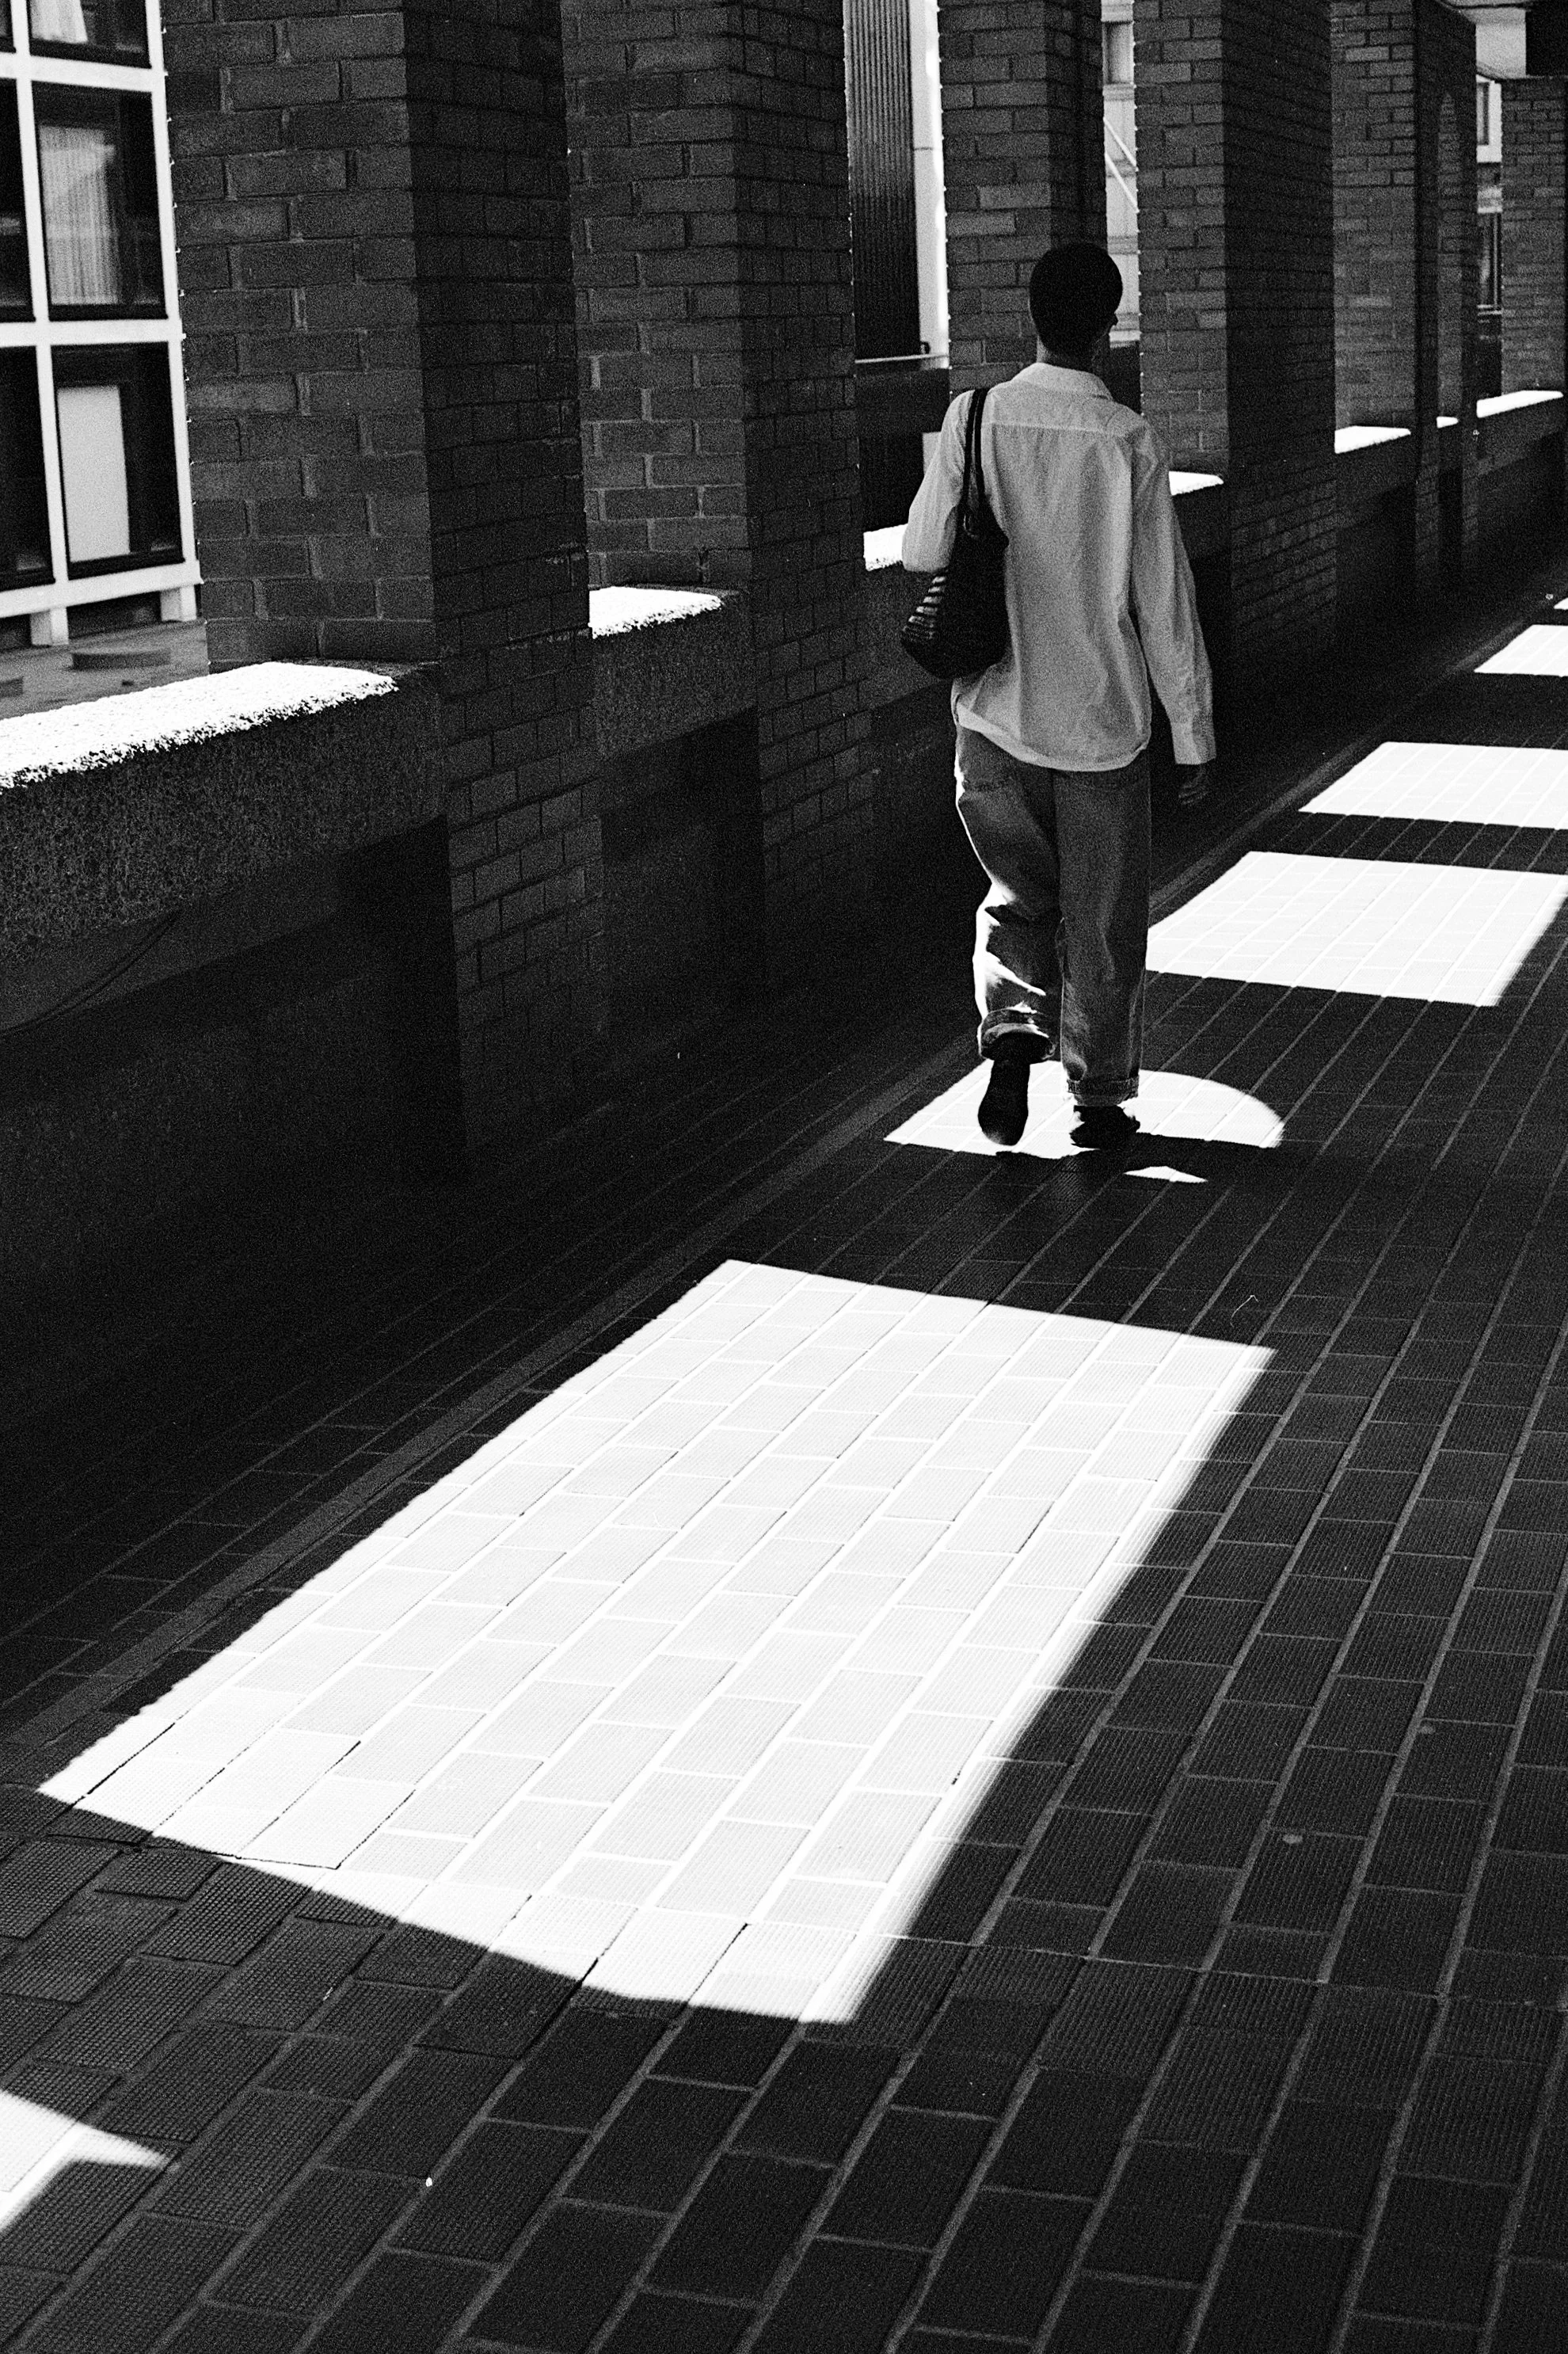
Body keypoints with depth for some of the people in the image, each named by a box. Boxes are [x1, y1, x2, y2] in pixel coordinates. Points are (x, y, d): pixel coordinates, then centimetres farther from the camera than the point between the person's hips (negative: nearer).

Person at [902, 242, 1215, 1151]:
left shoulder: (973, 419, -7)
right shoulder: (1130, 442, -13)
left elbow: (922, 553, 1)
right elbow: (1165, 606, -9)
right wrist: (1196, 736, -1)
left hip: (995, 712, 2)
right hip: (1104, 718, -2)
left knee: (1018, 895, 20)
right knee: (1104, 922, 13)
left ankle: (1013, 1032, -2)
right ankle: (1102, 1099, 22)